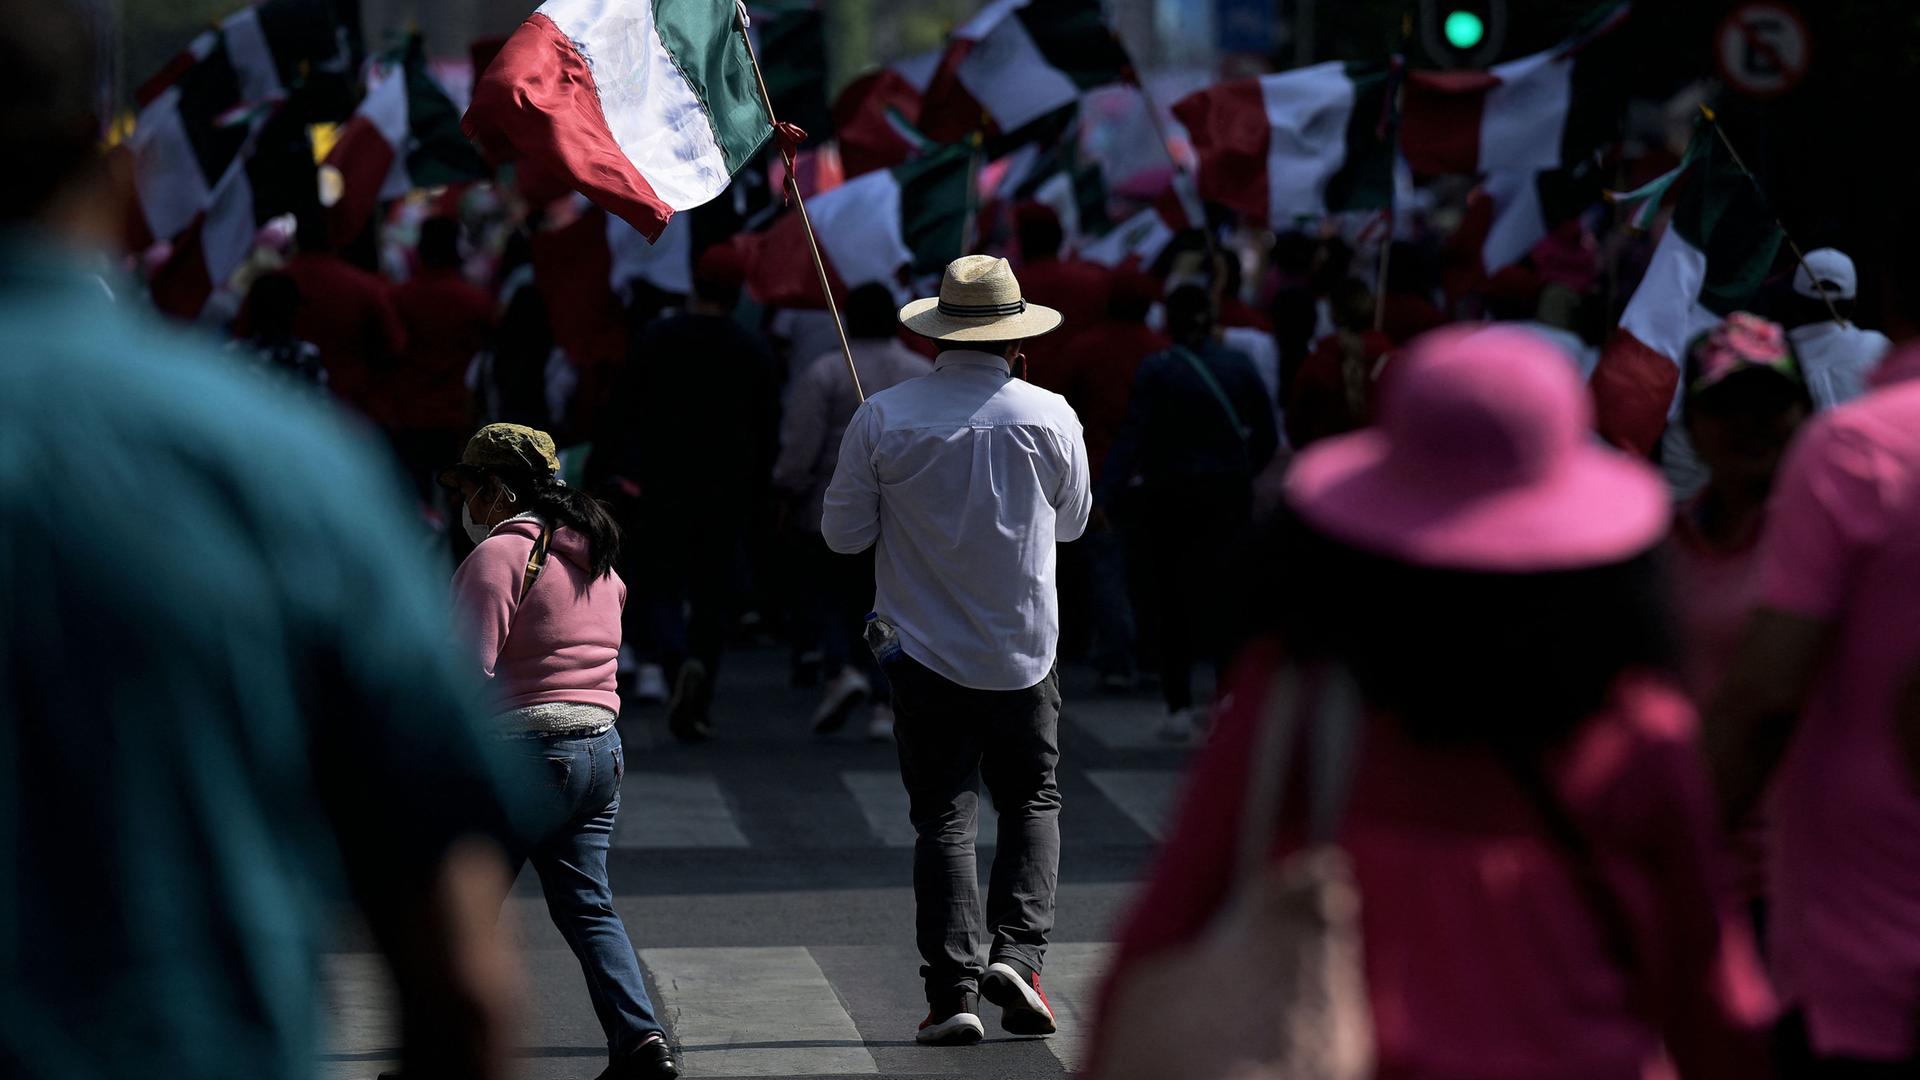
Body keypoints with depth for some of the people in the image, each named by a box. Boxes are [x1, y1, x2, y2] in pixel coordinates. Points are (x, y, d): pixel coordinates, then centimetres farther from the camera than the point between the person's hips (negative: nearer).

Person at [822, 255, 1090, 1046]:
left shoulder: (884, 419, -8)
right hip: (1023, 654, 0)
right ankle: (1017, 954, -3)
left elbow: (843, 534, -1)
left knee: (943, 818, 4)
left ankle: (952, 992, -2)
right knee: (1033, 803, 15)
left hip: (924, 653, 0)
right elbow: (1072, 522, 10)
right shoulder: (1049, 417, -5)